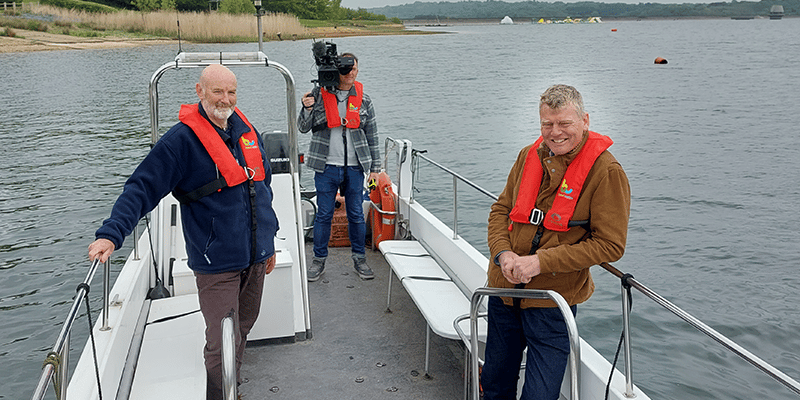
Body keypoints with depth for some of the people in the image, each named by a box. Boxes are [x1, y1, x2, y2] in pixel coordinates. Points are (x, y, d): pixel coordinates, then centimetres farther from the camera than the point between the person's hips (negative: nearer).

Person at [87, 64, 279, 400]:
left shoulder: (247, 130, 8)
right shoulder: (182, 139, -13)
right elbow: (142, 187, -16)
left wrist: (269, 240, 20)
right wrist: (111, 234, -28)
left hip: (255, 257, 7)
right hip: (216, 262, -7)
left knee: (242, 329, 20)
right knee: (223, 343, -7)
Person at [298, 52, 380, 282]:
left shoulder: (363, 100, 5)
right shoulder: (320, 94, 0)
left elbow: (372, 137, 9)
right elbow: (304, 128, -1)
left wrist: (375, 167, 7)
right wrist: (307, 109, -20)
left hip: (355, 167, 1)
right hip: (326, 166, -1)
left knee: (356, 214, 9)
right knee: (324, 214, 6)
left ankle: (359, 258, 23)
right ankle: (319, 259, 20)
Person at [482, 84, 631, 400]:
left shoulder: (605, 171, -14)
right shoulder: (530, 155, 3)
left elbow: (609, 245, -15)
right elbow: (501, 209, 11)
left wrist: (541, 261, -21)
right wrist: (503, 253, -9)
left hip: (551, 304, -5)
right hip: (504, 290, 5)